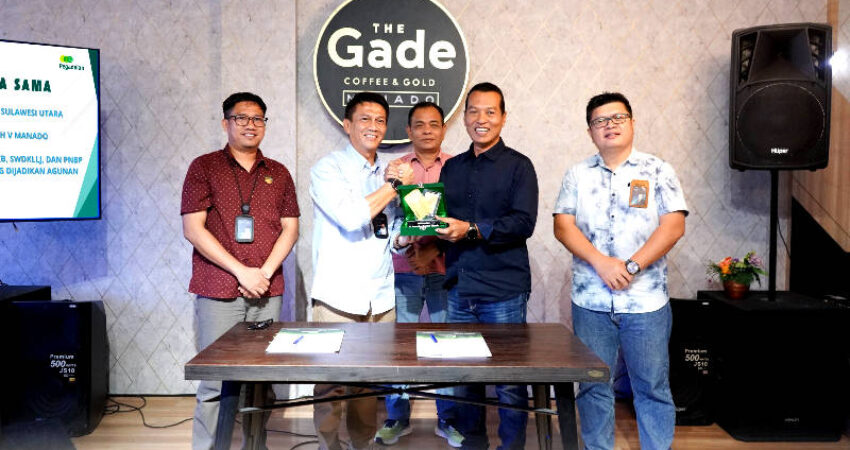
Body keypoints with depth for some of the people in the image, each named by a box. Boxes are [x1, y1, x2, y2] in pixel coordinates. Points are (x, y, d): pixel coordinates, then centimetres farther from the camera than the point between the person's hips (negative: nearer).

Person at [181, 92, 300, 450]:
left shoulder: (278, 173, 13)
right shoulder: (204, 167, 3)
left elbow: (290, 228, 9)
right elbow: (193, 229, -5)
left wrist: (265, 273, -7)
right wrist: (242, 271, -10)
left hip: (267, 292, 3)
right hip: (218, 293, -3)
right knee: (215, 383, -2)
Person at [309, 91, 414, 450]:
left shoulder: (390, 173, 15)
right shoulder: (328, 169, -2)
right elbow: (351, 217, -20)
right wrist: (395, 185, -10)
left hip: (381, 299, 5)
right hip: (339, 299, -5)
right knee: (331, 382, 0)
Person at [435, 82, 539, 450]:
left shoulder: (518, 165, 0)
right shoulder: (452, 167, 16)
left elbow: (523, 223, -12)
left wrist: (472, 230, -21)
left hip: (503, 290, -4)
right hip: (459, 288, 4)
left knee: (509, 381, 2)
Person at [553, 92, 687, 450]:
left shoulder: (658, 172, 2)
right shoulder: (578, 175, 7)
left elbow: (673, 226, -5)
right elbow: (563, 226, 0)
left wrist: (632, 266, -15)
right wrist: (601, 262, -14)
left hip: (646, 301, -1)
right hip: (591, 300, 2)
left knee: (653, 387, 6)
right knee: (593, 387, 9)